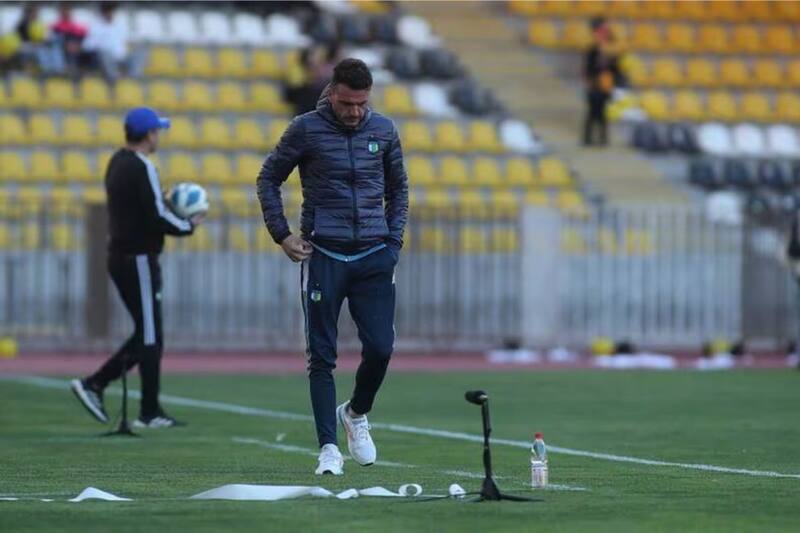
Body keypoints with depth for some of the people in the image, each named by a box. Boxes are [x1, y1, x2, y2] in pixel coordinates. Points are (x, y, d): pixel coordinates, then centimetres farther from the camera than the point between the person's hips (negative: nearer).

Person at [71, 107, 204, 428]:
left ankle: (94, 384, 9)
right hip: (139, 260, -9)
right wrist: (188, 226, -5)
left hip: (119, 256, 9)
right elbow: (157, 217, -20)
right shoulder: (142, 167, -16)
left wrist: (167, 206, 10)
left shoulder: (118, 162, 13)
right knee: (150, 337, -2)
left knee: (146, 335, 15)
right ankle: (150, 413, 2)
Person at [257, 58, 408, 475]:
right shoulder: (306, 129, -2)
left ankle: (355, 413, 23)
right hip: (323, 254, -2)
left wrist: (394, 241, 10)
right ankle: (328, 448, 1)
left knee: (380, 348, -5)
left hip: (374, 256, 2)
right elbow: (269, 178, 7)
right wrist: (282, 235, -1)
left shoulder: (384, 130, 7)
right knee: (322, 356, -2)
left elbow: (398, 188, 20)